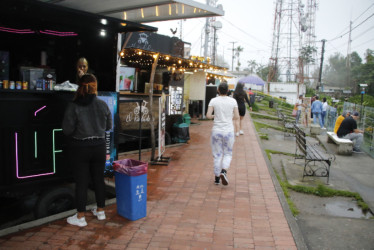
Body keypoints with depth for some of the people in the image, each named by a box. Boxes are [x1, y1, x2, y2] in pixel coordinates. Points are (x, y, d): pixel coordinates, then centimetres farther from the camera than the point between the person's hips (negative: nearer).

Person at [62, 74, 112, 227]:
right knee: (99, 179, 16)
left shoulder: (73, 106, -15)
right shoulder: (102, 105, -5)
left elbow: (67, 130, -13)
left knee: (81, 182, 6)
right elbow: (108, 126, 4)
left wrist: (79, 131, 7)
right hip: (99, 146, 3)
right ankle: (100, 211, 30)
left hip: (79, 148, -3)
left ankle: (80, 217, 17)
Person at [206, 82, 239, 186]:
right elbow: (237, 117, -2)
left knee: (217, 155, 11)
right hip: (228, 131, 0)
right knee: (228, 154, 15)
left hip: (216, 131, 0)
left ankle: (217, 178, 18)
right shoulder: (233, 101, -2)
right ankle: (223, 172, -9)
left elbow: (208, 115, -9)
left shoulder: (213, 101, -4)